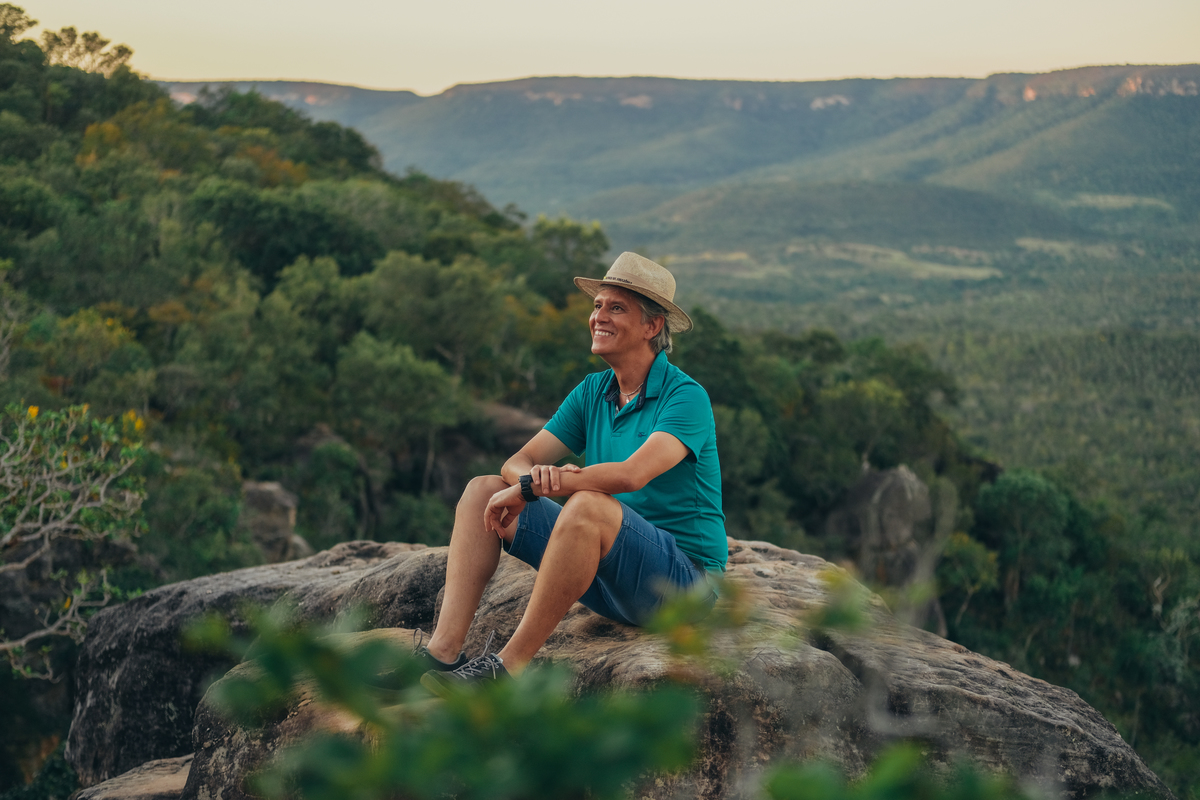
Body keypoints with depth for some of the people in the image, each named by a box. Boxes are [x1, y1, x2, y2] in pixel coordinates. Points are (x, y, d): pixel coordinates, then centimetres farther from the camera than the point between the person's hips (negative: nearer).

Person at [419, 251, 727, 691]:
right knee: (483, 491, 0)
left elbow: (631, 475, -31)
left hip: (682, 576, -8)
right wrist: (534, 476, -23)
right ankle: (443, 653, -13)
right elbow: (517, 463, 3)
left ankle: (508, 668, -28)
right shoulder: (592, 392, 9)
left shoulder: (686, 397, -14)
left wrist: (529, 487, -24)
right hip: (608, 579, 8)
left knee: (588, 505, -37)